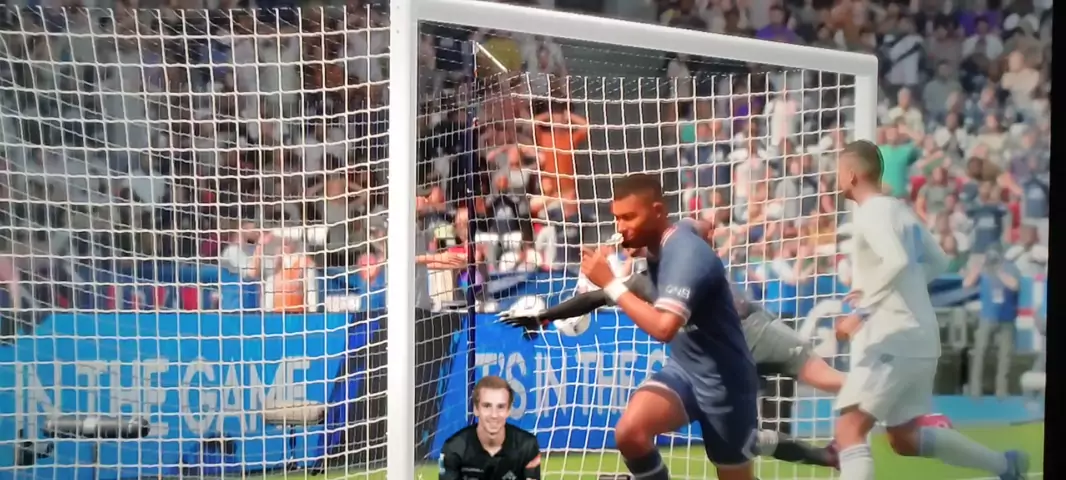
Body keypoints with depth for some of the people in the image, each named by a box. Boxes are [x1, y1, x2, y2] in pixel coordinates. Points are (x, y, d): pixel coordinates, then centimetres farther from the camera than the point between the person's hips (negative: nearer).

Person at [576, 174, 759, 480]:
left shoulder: (687, 254, -26)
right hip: (683, 369, 7)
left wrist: (611, 284, -34)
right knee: (630, 432, -21)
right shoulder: (658, 246, 0)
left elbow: (663, 328, -39)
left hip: (724, 382, -7)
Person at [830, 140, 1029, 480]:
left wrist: (862, 311, -25)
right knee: (904, 437, 20)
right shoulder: (899, 209, 16)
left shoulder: (872, 212, -12)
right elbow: (938, 262, 23)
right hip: (917, 337, 10)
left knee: (849, 431, -11)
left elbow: (897, 262, -28)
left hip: (892, 338, -10)